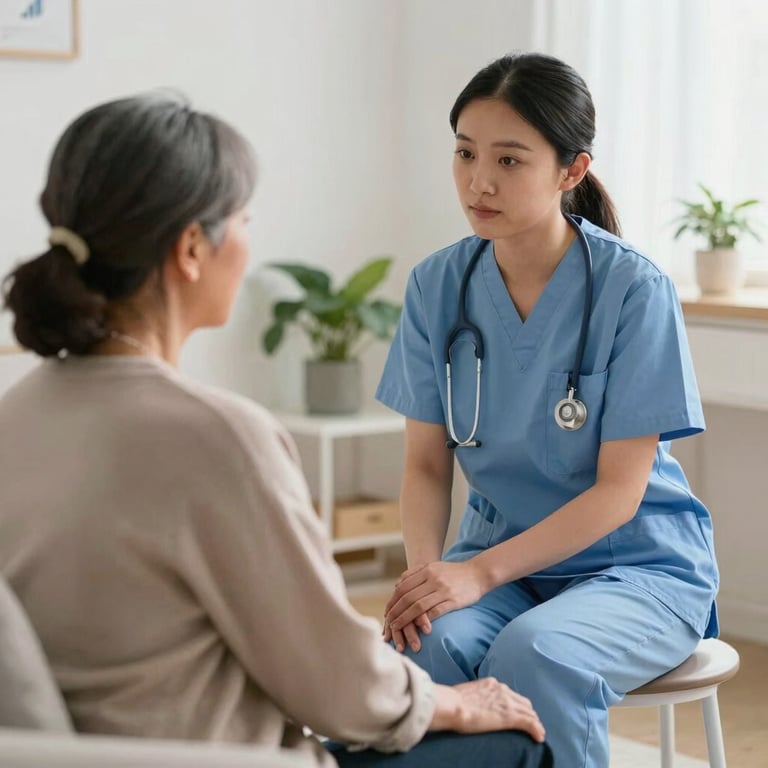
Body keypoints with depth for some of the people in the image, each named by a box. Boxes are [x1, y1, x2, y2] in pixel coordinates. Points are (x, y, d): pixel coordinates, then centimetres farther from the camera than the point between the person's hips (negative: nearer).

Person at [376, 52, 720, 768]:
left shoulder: (633, 289, -14)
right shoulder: (437, 285, -1)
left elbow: (619, 489, -14)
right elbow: (427, 462, 2)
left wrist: (478, 573, -23)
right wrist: (424, 569, -19)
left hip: (637, 562, -3)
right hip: (498, 554, 3)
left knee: (532, 657, -34)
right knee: (422, 645, -30)